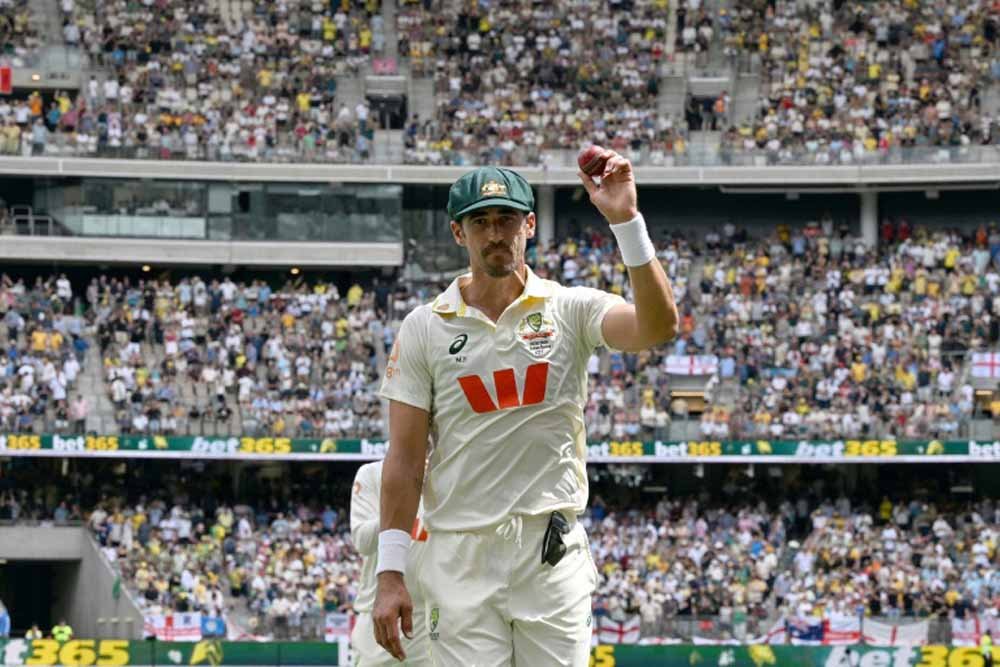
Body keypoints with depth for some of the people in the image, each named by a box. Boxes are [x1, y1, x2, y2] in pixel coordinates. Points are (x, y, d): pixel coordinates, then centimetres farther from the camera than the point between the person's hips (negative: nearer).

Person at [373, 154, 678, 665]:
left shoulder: (571, 310, 3)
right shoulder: (425, 327, 4)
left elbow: (658, 326, -18)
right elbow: (404, 459, 3)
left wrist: (626, 221, -27)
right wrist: (390, 573, -4)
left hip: (554, 554, 0)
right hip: (461, 560, 0)